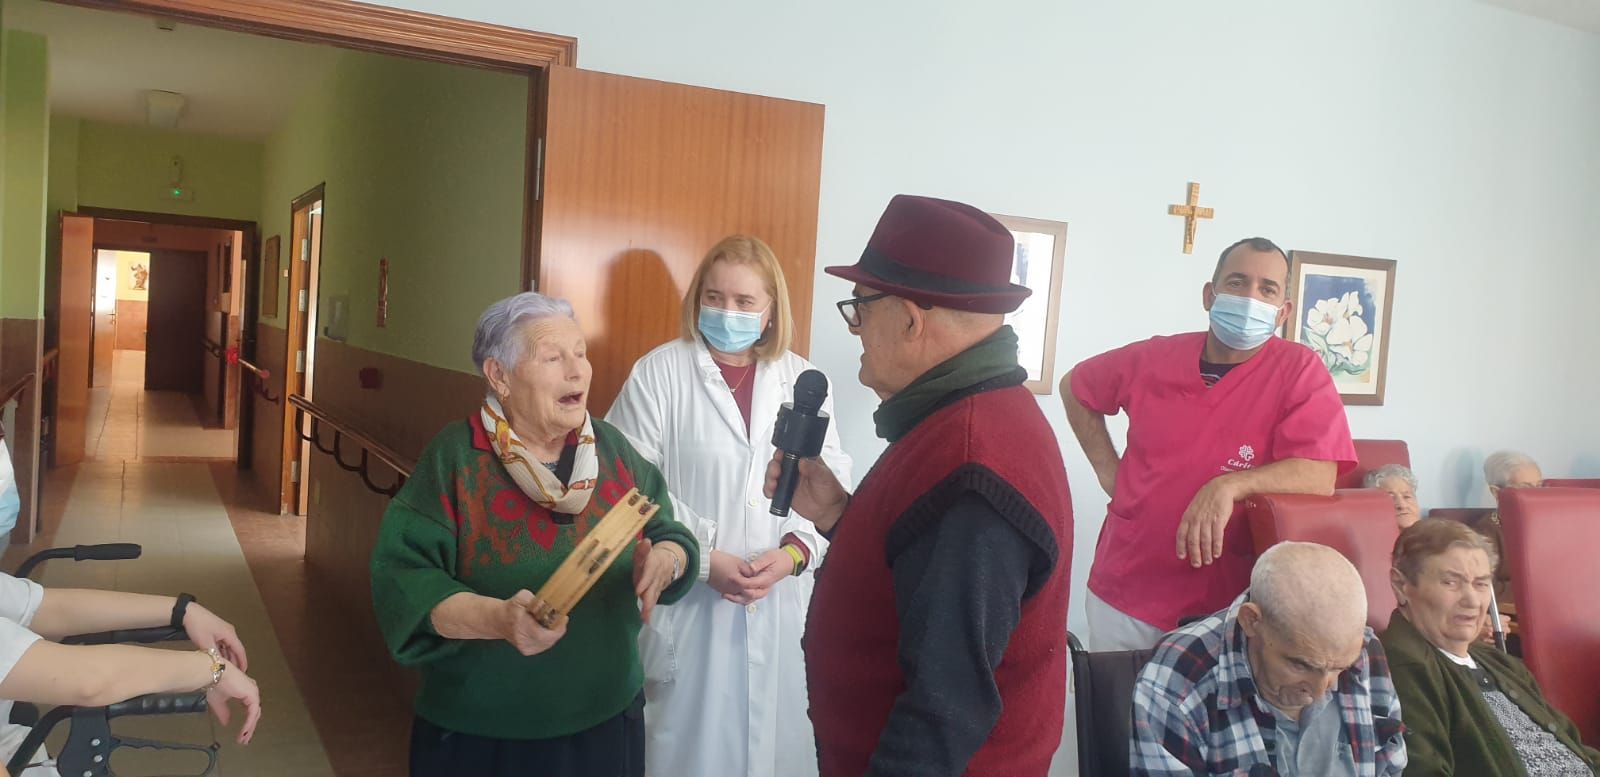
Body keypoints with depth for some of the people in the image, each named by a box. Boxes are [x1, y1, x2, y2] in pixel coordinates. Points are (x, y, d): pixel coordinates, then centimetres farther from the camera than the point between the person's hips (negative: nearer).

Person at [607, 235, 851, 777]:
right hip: (686, 601, -2)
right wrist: (702, 558, -13)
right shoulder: (659, 373, -4)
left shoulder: (802, 380, 6)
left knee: (773, 733, 11)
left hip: (780, 605, 3)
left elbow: (831, 482, 3)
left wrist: (795, 552, -12)